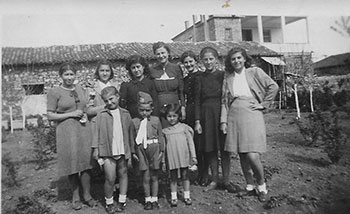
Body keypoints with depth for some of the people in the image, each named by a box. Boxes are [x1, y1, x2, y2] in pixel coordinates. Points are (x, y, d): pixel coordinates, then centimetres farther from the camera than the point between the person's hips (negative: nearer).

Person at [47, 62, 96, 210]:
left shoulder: (81, 89, 11)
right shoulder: (54, 92, -2)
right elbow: (50, 115, -5)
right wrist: (71, 114, -12)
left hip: (84, 128, 4)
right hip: (66, 130, -3)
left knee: (85, 162, 4)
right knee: (72, 164, 2)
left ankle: (87, 194, 20)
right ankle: (75, 196, 20)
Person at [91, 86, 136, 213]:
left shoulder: (125, 114, 6)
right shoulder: (101, 115, 0)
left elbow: (131, 134, 10)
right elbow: (97, 132, 1)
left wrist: (131, 153, 10)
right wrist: (95, 148, -6)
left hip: (123, 151, 3)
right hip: (107, 152, -2)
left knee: (123, 175, 13)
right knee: (110, 178, -4)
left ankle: (122, 201, 29)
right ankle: (109, 202, 18)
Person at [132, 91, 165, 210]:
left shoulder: (156, 120, 2)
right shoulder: (134, 121, 1)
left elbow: (161, 136, 5)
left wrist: (162, 151, 3)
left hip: (154, 150, 1)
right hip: (142, 151, 0)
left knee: (154, 177, 10)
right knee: (146, 177, 4)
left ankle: (154, 200, 23)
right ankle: (147, 200, 20)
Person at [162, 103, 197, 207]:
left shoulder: (184, 127, 0)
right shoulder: (165, 131, 5)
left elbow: (190, 142, 1)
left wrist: (193, 156, -2)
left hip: (184, 157, -1)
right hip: (171, 158, 1)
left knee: (185, 175, 9)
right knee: (173, 178, 8)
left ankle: (187, 196, 22)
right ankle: (173, 197, 19)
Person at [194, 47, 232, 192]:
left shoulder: (223, 76, 0)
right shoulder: (200, 79, 6)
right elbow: (197, 101, 5)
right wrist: (197, 121, -1)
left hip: (222, 114, -2)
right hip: (206, 115, 2)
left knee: (224, 148, 3)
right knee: (210, 149, 7)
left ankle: (226, 180, 16)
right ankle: (214, 179, 20)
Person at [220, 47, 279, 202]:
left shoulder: (254, 72, 4)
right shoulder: (228, 78, 13)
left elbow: (273, 86, 1)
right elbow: (224, 101, 11)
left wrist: (263, 104, -1)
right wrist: (223, 121, 5)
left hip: (252, 115, -3)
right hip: (234, 117, 4)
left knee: (252, 156, -11)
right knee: (242, 155, 7)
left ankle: (261, 186, 13)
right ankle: (250, 187, 23)